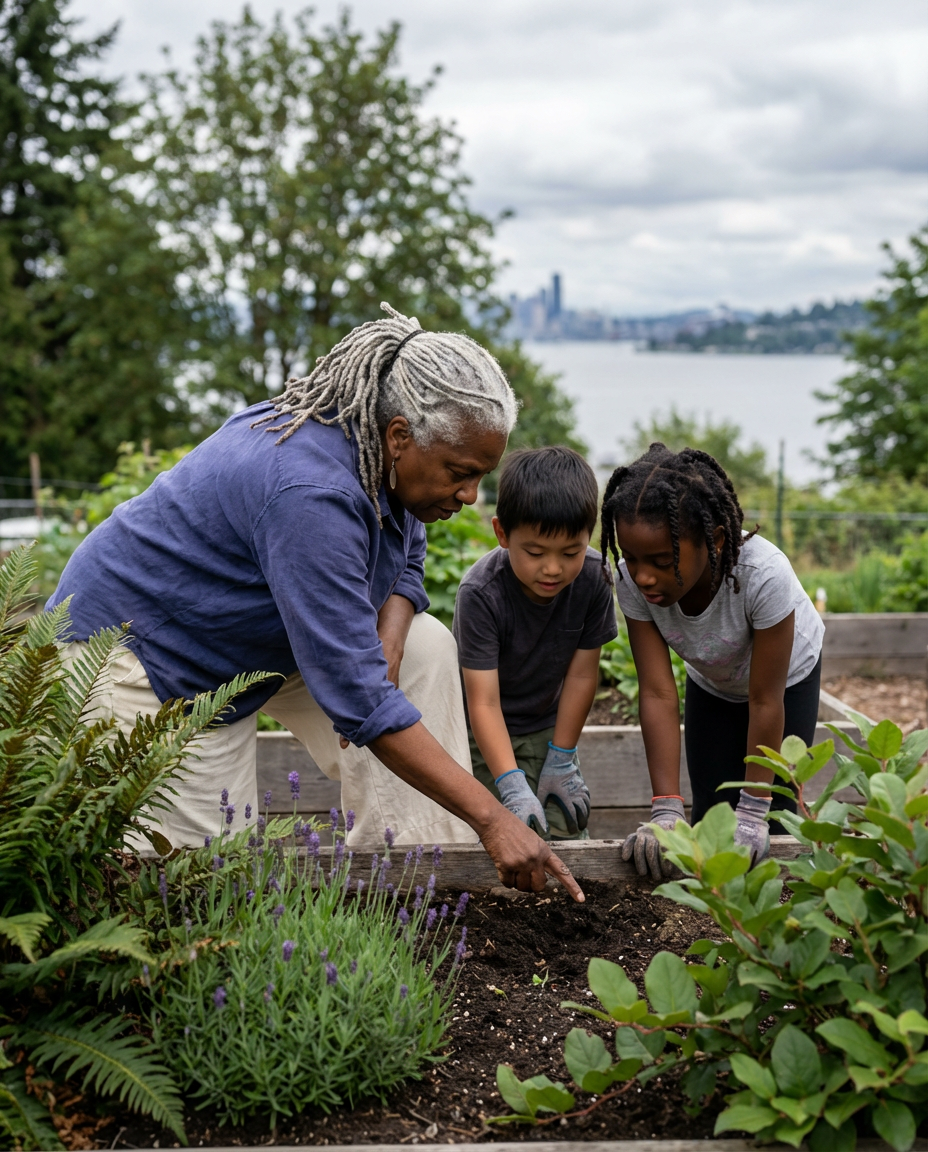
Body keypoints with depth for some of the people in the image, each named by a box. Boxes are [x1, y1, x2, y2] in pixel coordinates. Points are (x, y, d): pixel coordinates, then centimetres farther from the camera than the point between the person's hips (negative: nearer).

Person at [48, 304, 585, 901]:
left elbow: (404, 566, 7)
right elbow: (357, 697, -37)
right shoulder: (311, 492, -36)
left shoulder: (387, 457, -11)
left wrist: (387, 644, -17)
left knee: (425, 646, -7)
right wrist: (492, 818, -35)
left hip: (248, 627, 9)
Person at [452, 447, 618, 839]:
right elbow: (484, 703, -31)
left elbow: (581, 675, -10)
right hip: (480, 732, -3)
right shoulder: (480, 593, -30)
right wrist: (513, 787, -39)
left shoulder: (592, 577, -20)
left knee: (567, 835, -3)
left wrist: (561, 759, -6)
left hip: (546, 725, 3)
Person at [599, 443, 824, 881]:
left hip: (787, 678, -2)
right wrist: (665, 809, -35)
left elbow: (765, 701, -34)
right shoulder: (633, 581, -34)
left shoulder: (763, 574, -44)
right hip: (711, 684, 3)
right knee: (711, 814, 0)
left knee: (777, 812, -7)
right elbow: (658, 694, -31)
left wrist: (753, 811, -28)